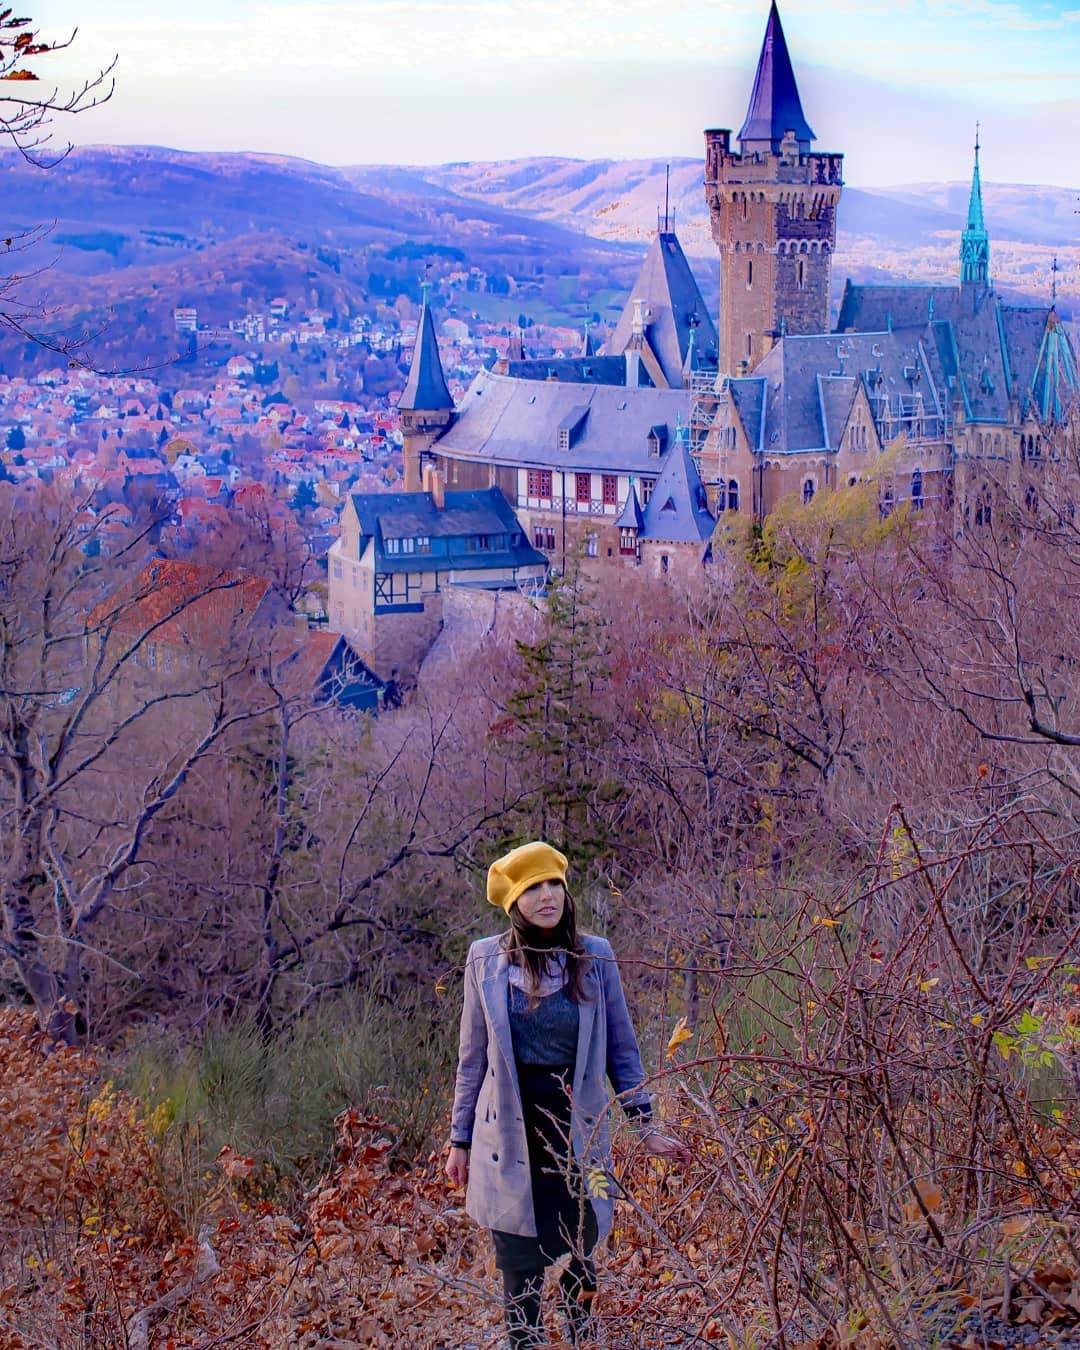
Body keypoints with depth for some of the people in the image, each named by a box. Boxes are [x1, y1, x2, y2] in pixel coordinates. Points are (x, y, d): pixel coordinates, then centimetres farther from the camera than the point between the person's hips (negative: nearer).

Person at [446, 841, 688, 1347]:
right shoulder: (486, 959, 1)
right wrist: (460, 1140, 9)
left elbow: (621, 1048, 6)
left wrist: (645, 1125, 5)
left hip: (577, 1129, 0)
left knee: (576, 1263, 5)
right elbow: (473, 1059, 8)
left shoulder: (594, 955, 0)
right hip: (510, 1133, 0)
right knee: (520, 1269, 3)